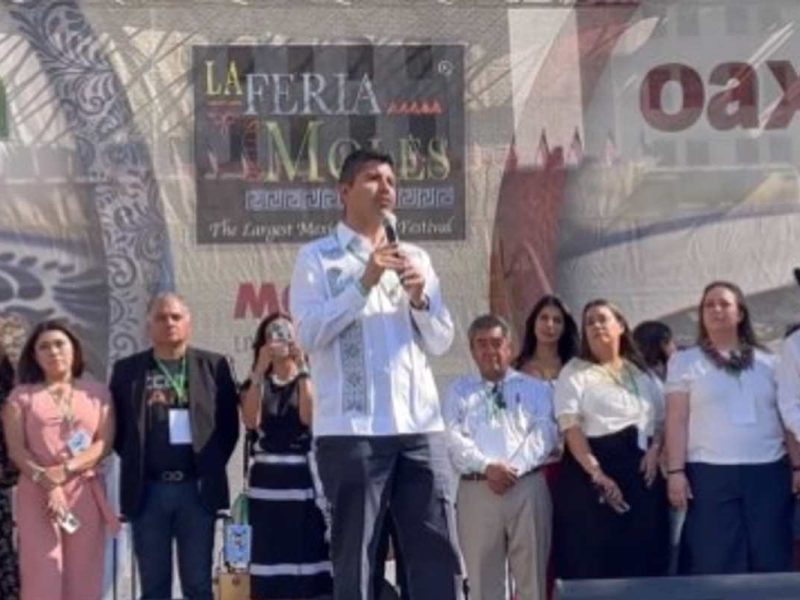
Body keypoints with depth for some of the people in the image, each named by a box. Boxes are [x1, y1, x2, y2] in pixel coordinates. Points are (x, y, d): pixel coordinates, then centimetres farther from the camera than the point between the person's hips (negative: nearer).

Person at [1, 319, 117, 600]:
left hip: (86, 495, 2)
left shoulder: (97, 392, 12)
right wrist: (47, 483, -15)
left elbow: (104, 444, 2)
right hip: (37, 495, -1)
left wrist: (66, 470, -13)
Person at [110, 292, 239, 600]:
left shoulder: (213, 366, 6)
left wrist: (211, 467, 0)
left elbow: (229, 424, 6)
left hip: (196, 488, -1)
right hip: (147, 491, 1)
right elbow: (116, 427, 10)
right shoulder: (127, 370, 8)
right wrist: (134, 463, 3)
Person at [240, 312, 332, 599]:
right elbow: (250, 421, -7)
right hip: (268, 480, 2)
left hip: (304, 477, -2)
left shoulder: (312, 379, 9)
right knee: (271, 553, -2)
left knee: (308, 551, -6)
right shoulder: (256, 383, 13)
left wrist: (302, 369, -12)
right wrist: (260, 371, -10)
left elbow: (309, 417, -11)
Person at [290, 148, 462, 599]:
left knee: (439, 552, 2)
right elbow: (309, 332, -9)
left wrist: (420, 299, -4)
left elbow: (441, 342, 14)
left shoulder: (416, 258, 18)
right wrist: (364, 283, -13)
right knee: (355, 556, 1)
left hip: (420, 425, 4)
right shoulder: (318, 257, 4)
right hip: (351, 429, -4)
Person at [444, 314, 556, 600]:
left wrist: (514, 468, -14)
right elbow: (454, 438, 1)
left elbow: (544, 434, 0)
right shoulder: (459, 391, 15)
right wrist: (487, 466, -15)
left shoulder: (535, 388, 13)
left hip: (527, 486, 0)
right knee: (482, 576, 1)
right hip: (476, 490, 0)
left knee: (531, 575, 0)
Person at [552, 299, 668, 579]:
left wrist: (655, 449, -4)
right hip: (591, 473, -5)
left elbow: (661, 419, 18)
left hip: (641, 471, 5)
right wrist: (597, 474, -20)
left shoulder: (641, 372, 19)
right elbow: (571, 428, -8)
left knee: (643, 560, 2)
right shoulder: (575, 373, 4)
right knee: (591, 563, -7)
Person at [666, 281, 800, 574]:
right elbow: (677, 420, 1)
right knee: (715, 564, -4)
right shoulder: (685, 361, 7)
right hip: (711, 475, -2)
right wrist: (675, 471, -7)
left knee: (771, 561, 1)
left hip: (769, 473, 3)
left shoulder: (766, 362, 14)